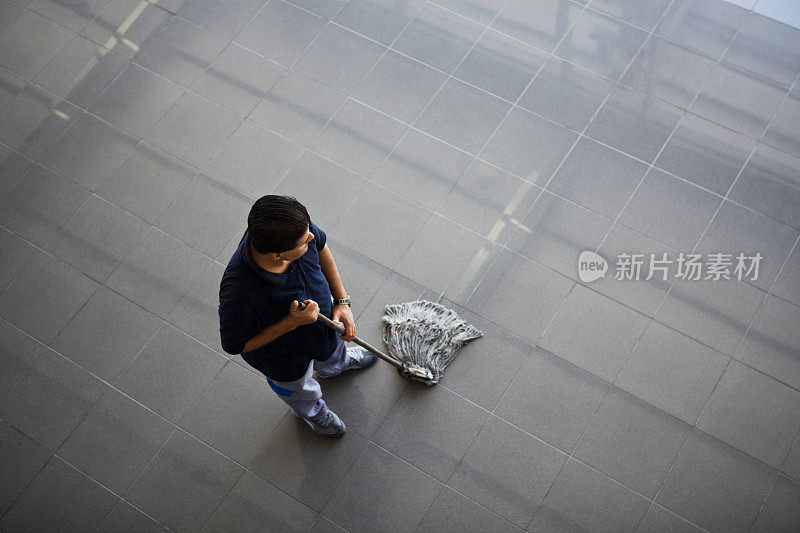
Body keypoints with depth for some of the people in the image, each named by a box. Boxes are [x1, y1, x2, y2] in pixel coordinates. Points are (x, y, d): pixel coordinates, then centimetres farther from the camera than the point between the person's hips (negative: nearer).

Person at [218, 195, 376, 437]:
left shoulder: (295, 224, -34)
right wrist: (291, 322, -38)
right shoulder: (239, 292, -50)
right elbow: (235, 345, -29)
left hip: (322, 317, 4)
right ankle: (312, 412, 70)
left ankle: (338, 364, 78)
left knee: (332, 357, 41)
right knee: (302, 393, 33)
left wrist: (342, 301, -10)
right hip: (285, 357, -4)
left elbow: (320, 247, -9)